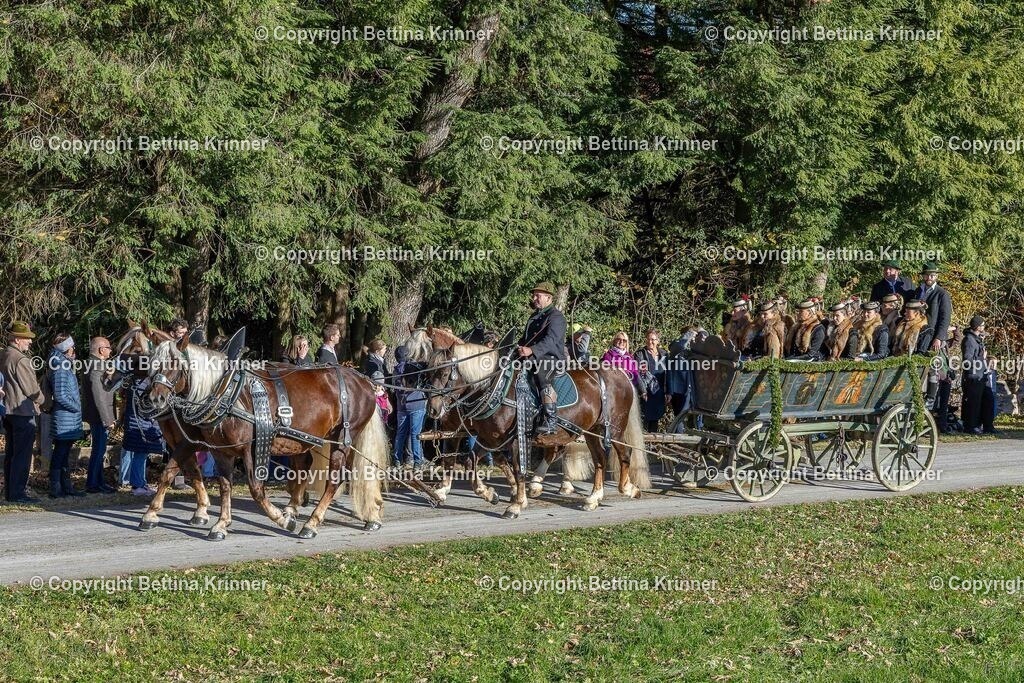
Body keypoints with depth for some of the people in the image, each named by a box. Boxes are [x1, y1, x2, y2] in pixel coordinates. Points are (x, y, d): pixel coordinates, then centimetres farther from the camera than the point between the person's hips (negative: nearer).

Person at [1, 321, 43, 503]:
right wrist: (41, 400, 5)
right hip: (23, 411, -10)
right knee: (22, 454, -7)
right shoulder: (20, 360, -17)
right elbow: (31, 388, -15)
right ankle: (18, 493, -7)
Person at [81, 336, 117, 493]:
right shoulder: (95, 367, -19)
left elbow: (106, 389, 14)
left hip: (97, 416, 10)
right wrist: (107, 419, -21)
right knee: (99, 449, -5)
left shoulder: (97, 364, 13)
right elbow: (98, 396, -22)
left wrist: (110, 377, -5)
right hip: (99, 415, -10)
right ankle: (92, 483, 0)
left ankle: (98, 482, 24)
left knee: (99, 450, 16)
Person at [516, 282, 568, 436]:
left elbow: (551, 340, -22)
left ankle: (551, 421, -39)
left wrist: (532, 351, -37)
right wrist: (518, 347, 10)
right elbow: (525, 339, 32)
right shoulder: (534, 317, 23)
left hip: (552, 358, -10)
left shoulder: (556, 317, -6)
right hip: (532, 358, 10)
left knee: (541, 373, -37)